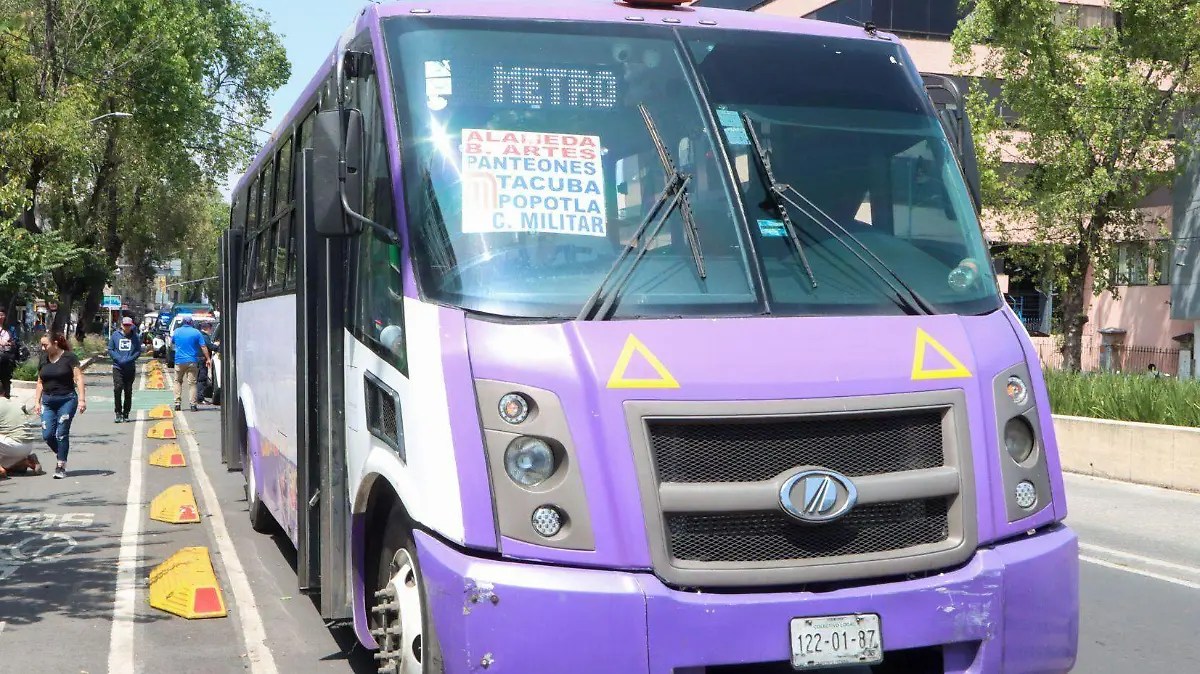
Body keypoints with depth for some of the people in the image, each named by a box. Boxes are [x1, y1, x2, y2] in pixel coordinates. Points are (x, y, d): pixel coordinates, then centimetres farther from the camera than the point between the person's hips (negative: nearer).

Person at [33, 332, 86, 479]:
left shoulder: (69, 357, -6)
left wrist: (82, 399, -15)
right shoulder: (43, 360, 10)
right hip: (48, 401, 5)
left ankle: (61, 466, 2)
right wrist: (37, 401, 12)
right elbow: (40, 382, 17)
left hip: (67, 400, -5)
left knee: (61, 434, -6)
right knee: (47, 435, -4)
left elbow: (78, 378, -8)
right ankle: (62, 456, 21)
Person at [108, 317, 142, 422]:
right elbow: (110, 350, 5)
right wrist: (119, 359, -11)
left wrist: (129, 359, -12)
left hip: (131, 368, 1)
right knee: (118, 388, -15)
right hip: (118, 367, -1)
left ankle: (126, 414, 13)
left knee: (128, 391, 4)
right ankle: (118, 412, -6)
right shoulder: (115, 335, 6)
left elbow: (138, 351, 3)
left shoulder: (135, 336, 5)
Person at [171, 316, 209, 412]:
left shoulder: (177, 331, 4)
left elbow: (172, 341, 22)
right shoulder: (196, 332, -3)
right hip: (192, 361, -2)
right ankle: (193, 404, -4)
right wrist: (208, 359, -1)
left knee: (178, 381, 15)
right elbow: (203, 347, -5)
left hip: (179, 361, 2)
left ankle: (177, 403, 8)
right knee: (192, 383, 1)